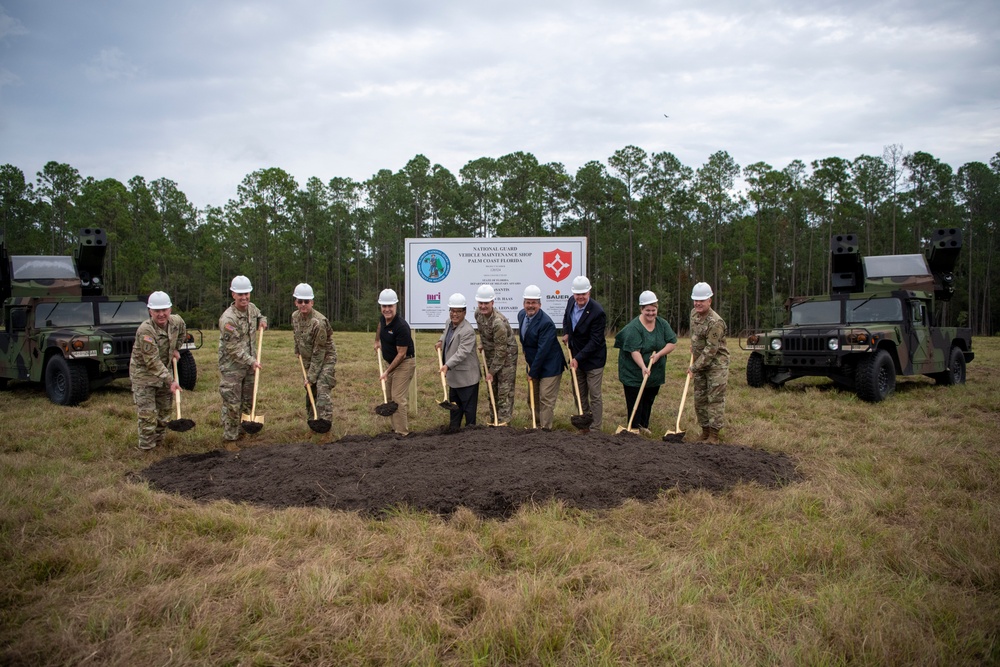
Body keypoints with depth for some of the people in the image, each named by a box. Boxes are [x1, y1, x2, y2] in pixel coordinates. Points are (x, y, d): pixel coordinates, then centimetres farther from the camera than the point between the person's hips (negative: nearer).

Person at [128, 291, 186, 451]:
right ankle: (147, 449, 5)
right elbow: (152, 362, -29)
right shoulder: (145, 330, -29)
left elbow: (182, 333, 21)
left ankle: (159, 442, 33)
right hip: (143, 374, -7)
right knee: (148, 414, -7)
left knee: (165, 410, 16)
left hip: (164, 372, 7)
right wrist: (170, 381, -30)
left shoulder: (176, 321, -9)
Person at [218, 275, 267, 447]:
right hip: (231, 366, -7)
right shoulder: (228, 319, -21)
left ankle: (243, 430, 31)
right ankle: (230, 438, 5)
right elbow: (234, 348, -21)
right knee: (232, 404, -4)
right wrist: (252, 361, -21)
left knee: (248, 401, 16)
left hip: (249, 365, 7)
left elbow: (260, 316, 27)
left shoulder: (252, 308, 1)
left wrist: (262, 321, 3)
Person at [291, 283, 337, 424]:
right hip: (308, 359, 8)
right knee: (310, 391, 14)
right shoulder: (295, 316, -3)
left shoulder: (319, 322, -27)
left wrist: (311, 376, -22)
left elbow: (319, 353, -24)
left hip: (325, 359, -8)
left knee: (322, 391, -18)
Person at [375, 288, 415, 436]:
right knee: (389, 398, 12)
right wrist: (377, 341, 25)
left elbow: (401, 354, -23)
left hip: (404, 364, -9)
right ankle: (396, 428, 20)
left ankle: (402, 433, -7)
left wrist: (387, 372, -22)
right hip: (390, 363, 9)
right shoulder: (382, 319, -1)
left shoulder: (401, 327, -25)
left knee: (398, 399, -12)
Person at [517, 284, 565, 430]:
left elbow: (543, 350, -25)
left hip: (549, 367, -8)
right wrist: (526, 353, 11)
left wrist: (532, 372, -21)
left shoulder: (546, 323, -25)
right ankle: (537, 424, 33)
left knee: (546, 400, -6)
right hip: (533, 365, 9)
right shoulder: (521, 315, 0)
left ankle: (546, 429, 3)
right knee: (532, 399, 17)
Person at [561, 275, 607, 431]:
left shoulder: (597, 312, -25)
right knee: (580, 394, 17)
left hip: (593, 359, -7)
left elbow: (595, 341, -24)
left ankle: (596, 428, 9)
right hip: (576, 357, 7)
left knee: (595, 395, 1)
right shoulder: (571, 302, -3)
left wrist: (578, 358, -25)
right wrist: (566, 333, 4)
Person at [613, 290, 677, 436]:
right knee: (635, 402, -2)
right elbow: (634, 351, -24)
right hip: (635, 373, -5)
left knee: (648, 401, 14)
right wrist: (643, 367, -36)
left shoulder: (662, 324, 0)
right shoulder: (633, 327, -17)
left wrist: (659, 354, -19)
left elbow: (672, 343, -3)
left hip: (655, 373, 5)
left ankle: (644, 426, 28)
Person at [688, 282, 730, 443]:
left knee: (715, 399, -6)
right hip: (700, 364, 9)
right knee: (700, 399, 11)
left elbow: (711, 350, -25)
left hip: (716, 365, -8)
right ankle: (705, 431, 21)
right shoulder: (694, 313, 4)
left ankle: (714, 436, -2)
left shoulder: (715, 322, -23)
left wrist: (694, 367, -22)